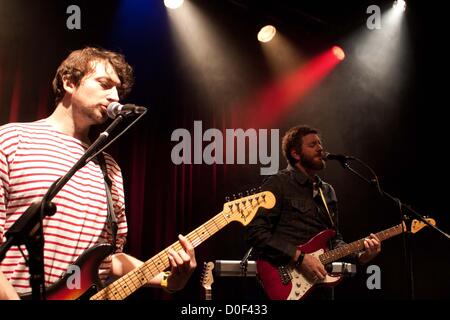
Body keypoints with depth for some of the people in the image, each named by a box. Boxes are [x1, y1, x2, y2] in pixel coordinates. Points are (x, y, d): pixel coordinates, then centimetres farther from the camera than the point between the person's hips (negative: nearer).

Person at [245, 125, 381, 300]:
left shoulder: (327, 191, 16)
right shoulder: (278, 184, -7)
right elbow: (255, 231, -17)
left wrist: (359, 255, 2)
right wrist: (299, 258, -20)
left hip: (319, 281, 6)